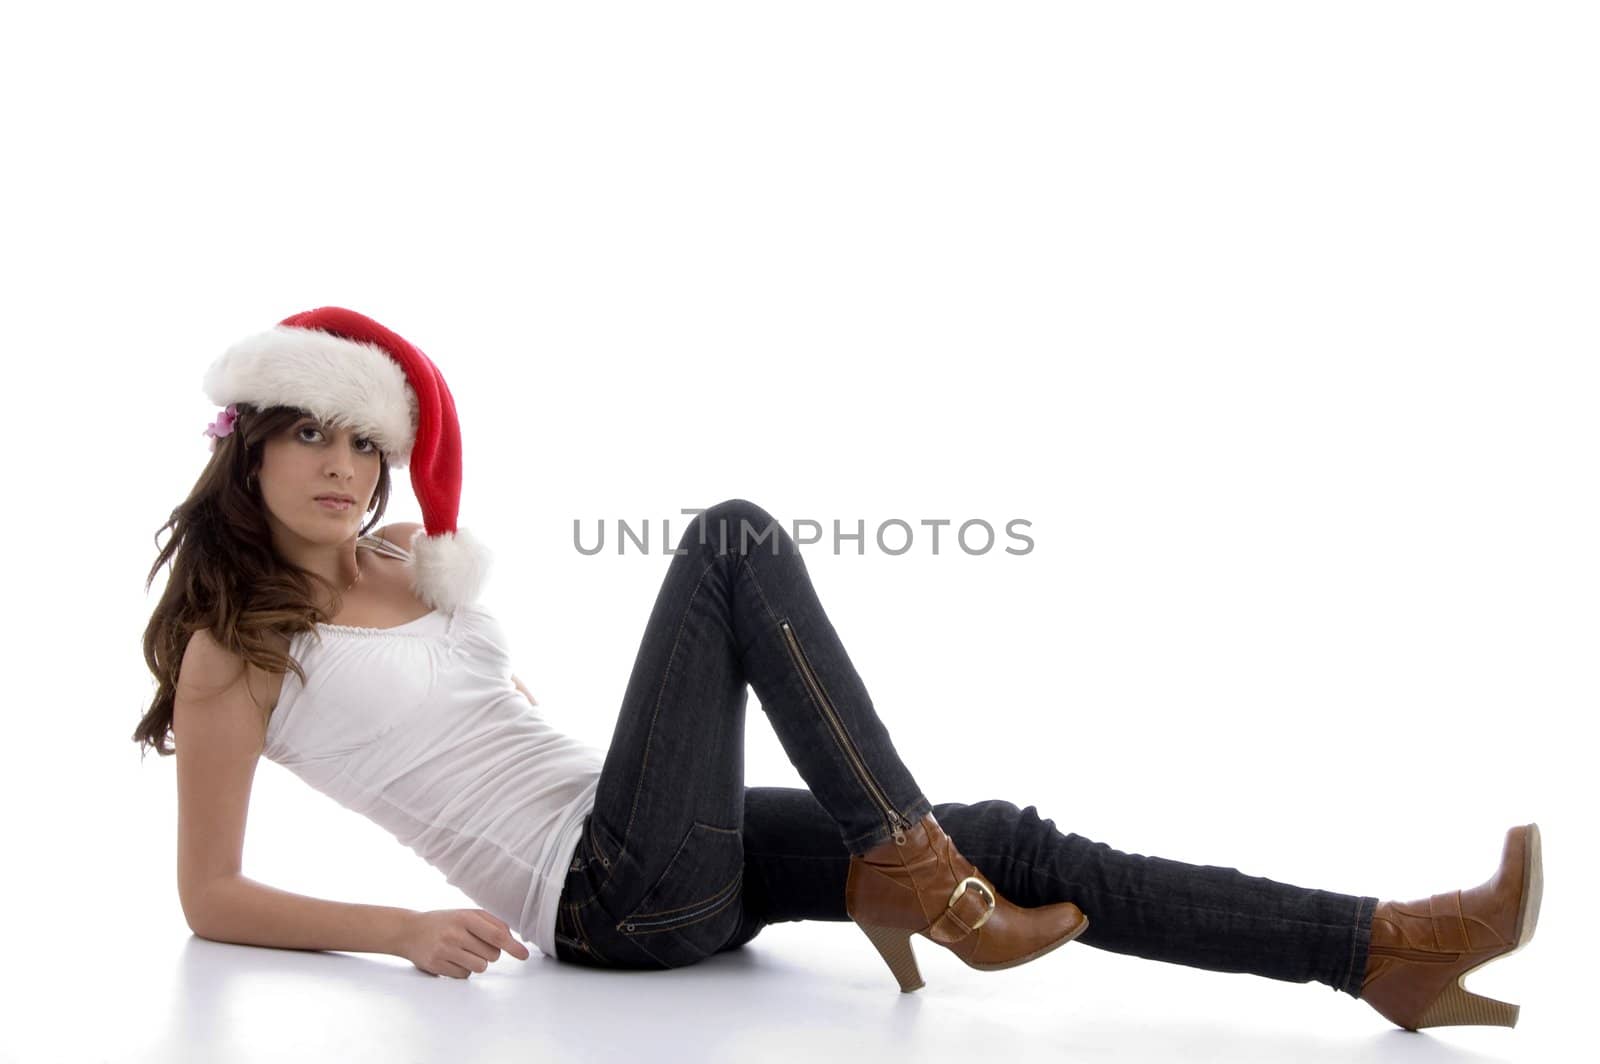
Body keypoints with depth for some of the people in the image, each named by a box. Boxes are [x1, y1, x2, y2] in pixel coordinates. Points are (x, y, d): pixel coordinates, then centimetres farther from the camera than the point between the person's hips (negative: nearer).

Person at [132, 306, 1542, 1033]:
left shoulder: (410, 563, 17)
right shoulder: (237, 646, -1)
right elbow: (210, 897, -4)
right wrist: (400, 927, -16)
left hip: (676, 869, 7)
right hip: (606, 897, -7)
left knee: (1005, 839, -4)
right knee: (733, 541, -19)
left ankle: (1389, 948, -1)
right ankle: (902, 864, -17)